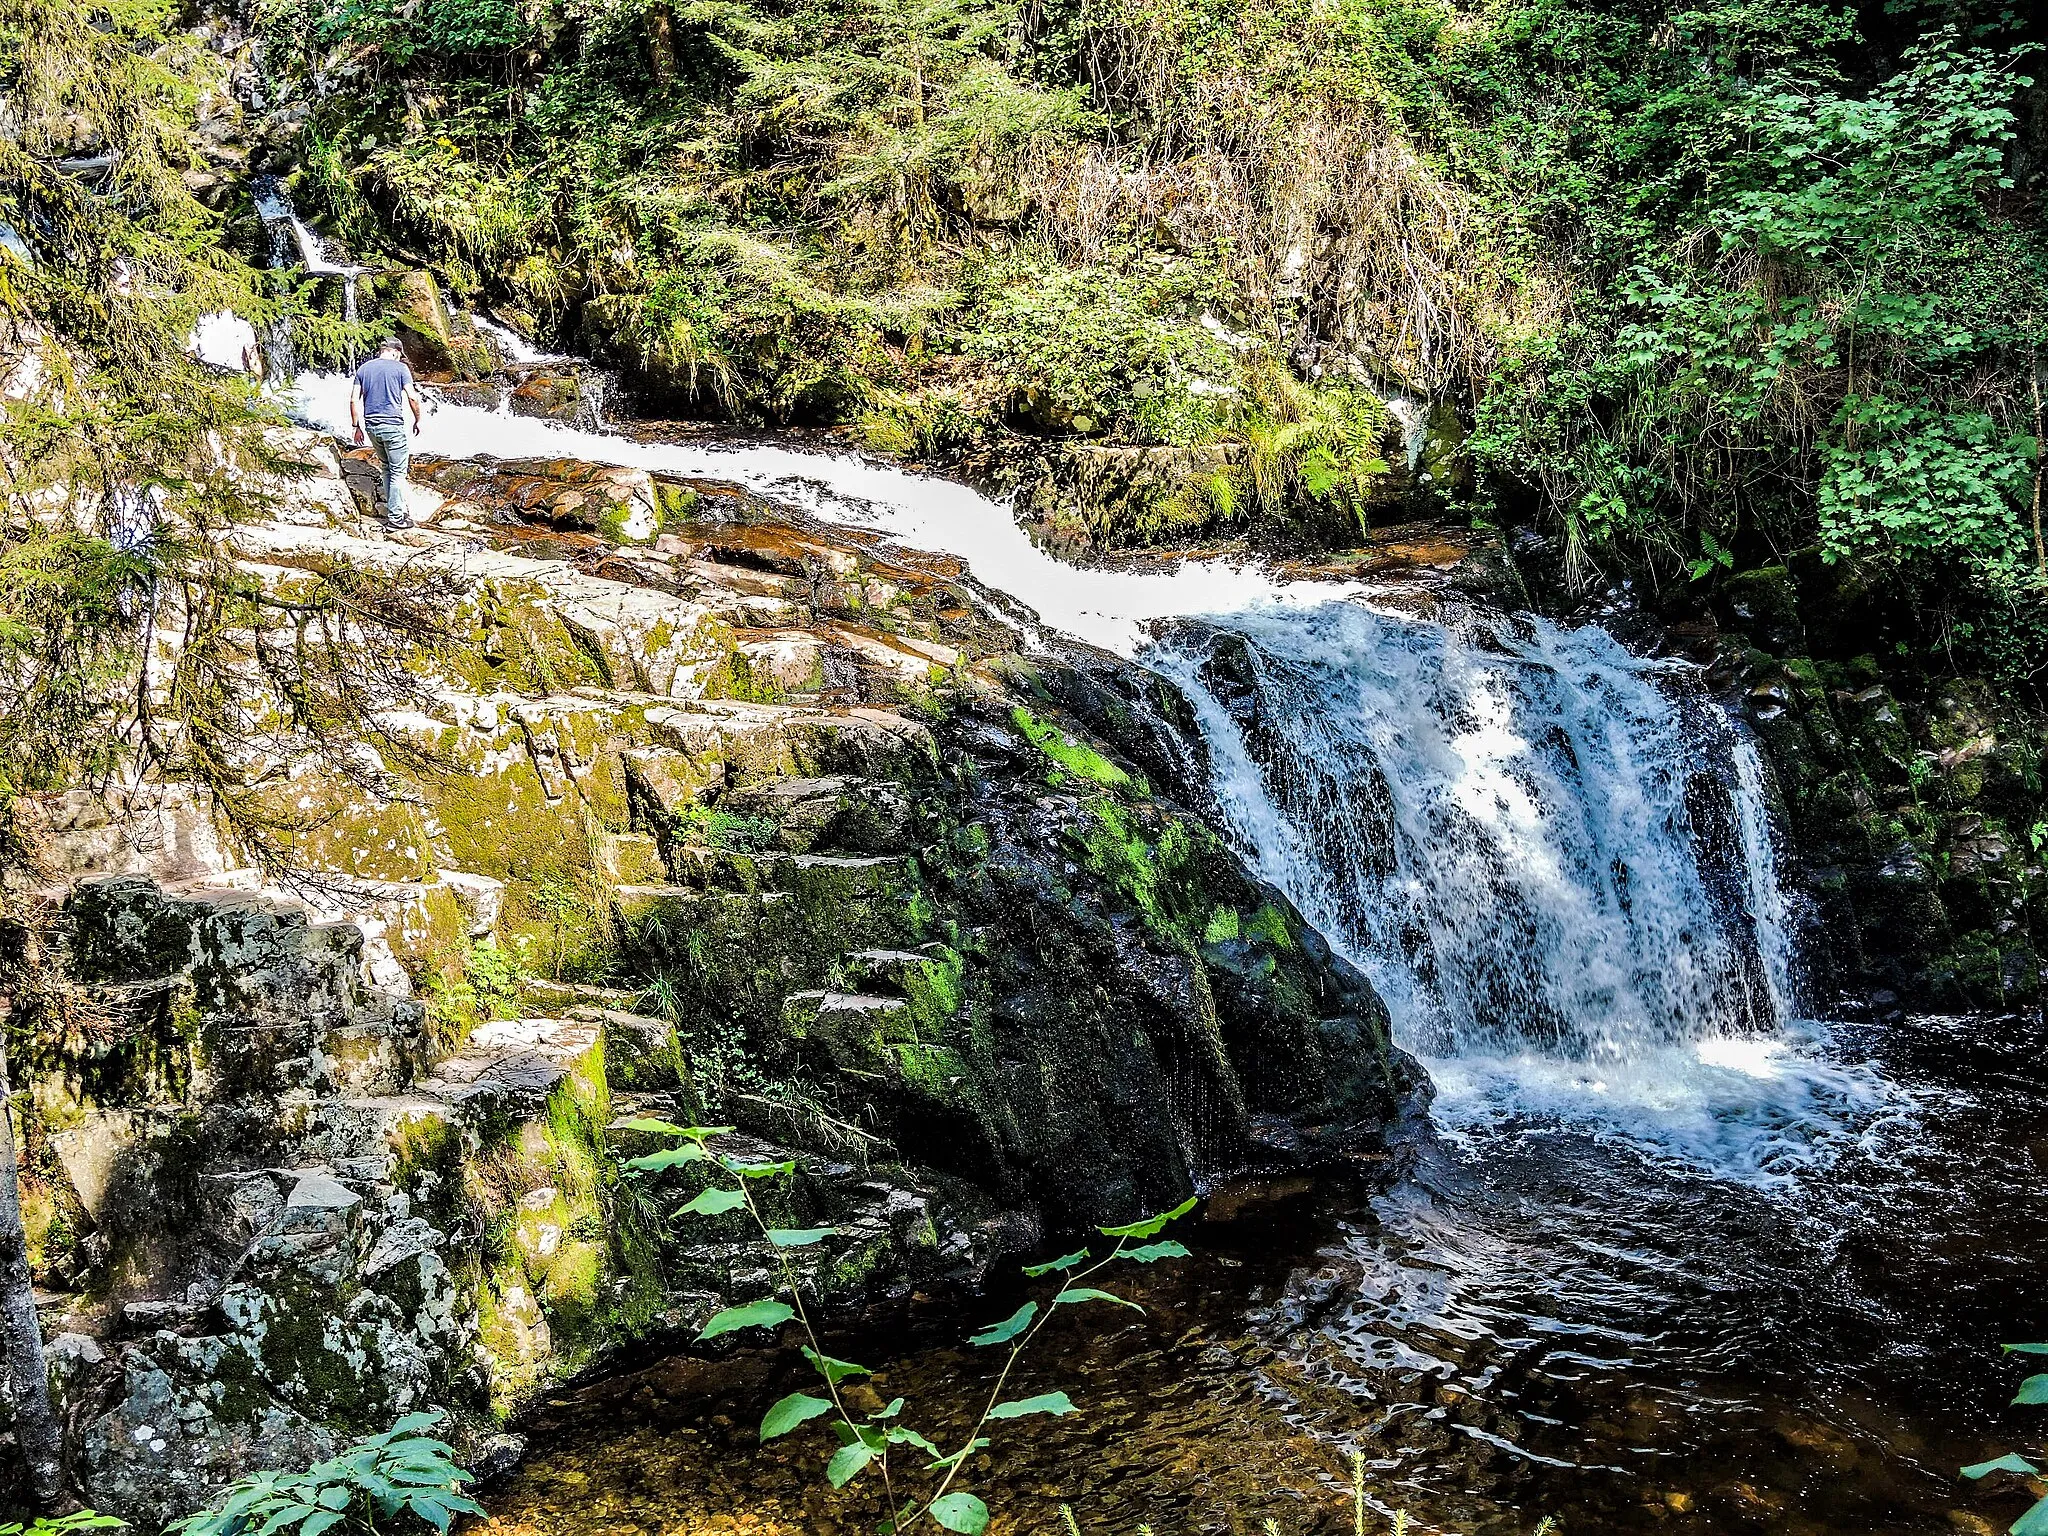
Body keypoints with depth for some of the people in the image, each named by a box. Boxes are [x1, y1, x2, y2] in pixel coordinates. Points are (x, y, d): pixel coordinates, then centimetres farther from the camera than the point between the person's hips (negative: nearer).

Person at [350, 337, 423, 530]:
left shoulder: (363, 369, 10)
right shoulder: (400, 368, -3)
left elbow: (354, 400, 6)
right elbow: (412, 397, -10)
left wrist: (358, 426, 12)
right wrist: (417, 420, 3)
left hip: (371, 426, 5)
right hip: (392, 425, -5)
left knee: (387, 467, 20)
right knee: (398, 472, 0)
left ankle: (393, 508, 24)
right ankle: (395, 517, -1)